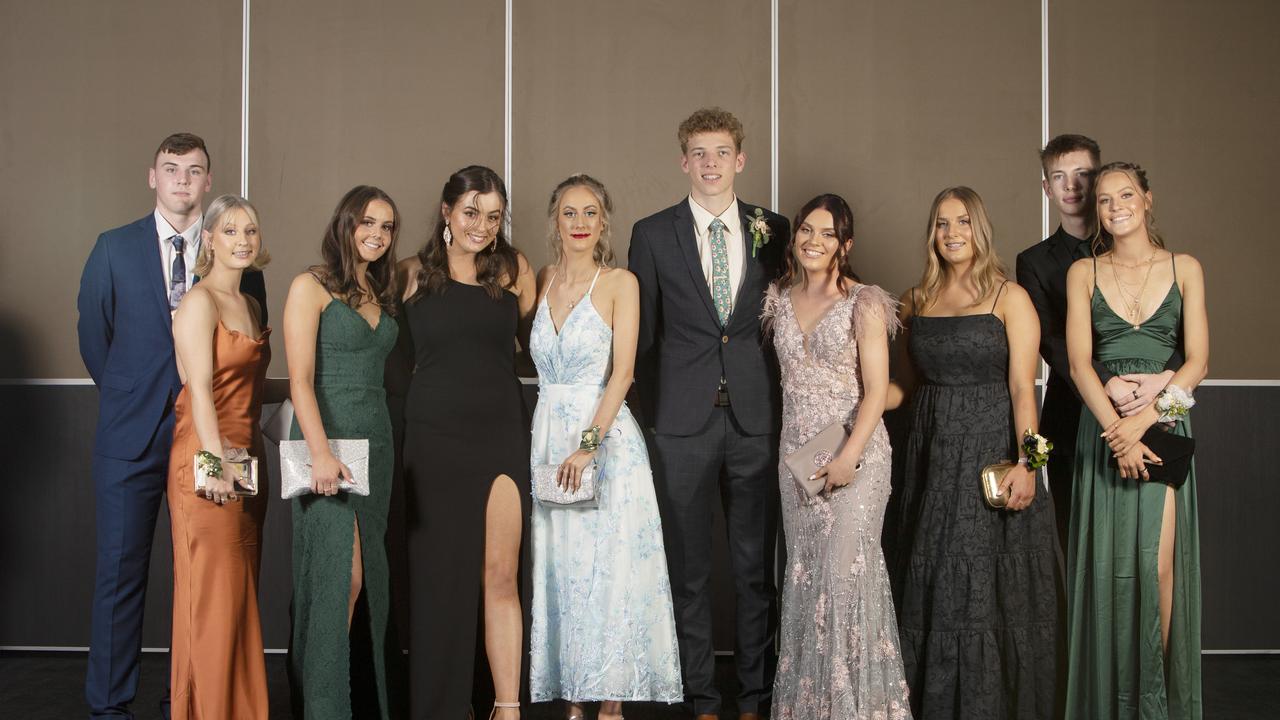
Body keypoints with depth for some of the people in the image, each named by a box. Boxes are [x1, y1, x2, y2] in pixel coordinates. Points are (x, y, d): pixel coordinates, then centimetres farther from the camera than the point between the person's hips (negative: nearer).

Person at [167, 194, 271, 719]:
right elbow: (201, 389, -18)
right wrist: (217, 464, -25)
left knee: (241, 594, 12)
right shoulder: (200, 301, -9)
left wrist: (249, 456, 9)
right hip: (207, 462, -8)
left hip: (247, 456, 8)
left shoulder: (250, 305, 16)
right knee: (213, 598, -3)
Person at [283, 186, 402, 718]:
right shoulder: (311, 287, -4)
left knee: (369, 578, 7)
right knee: (340, 576, -9)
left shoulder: (381, 294, 17)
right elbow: (300, 379, -12)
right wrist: (321, 452, -22)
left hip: (376, 444, 7)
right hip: (327, 441, -7)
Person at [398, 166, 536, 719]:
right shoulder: (414, 273, 4)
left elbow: (534, 342, 18)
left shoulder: (514, 269, 7)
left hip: (500, 434, 0)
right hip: (433, 438, 0)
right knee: (438, 576, 6)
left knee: (501, 576, -3)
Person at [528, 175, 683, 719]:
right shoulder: (542, 282, 10)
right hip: (548, 436, 4)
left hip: (606, 437, -4)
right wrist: (559, 443, 1)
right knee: (558, 569, 5)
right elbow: (537, 363, 13)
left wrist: (588, 444, -17)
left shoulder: (620, 282, -3)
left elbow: (622, 372, -9)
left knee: (608, 568, -3)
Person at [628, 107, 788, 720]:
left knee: (757, 565, 8)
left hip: (756, 417, 1)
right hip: (682, 418, -1)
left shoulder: (773, 230, 7)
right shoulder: (653, 234, 3)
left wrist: (781, 400, 5)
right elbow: (642, 333, 6)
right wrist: (655, 405, 3)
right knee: (687, 566, 6)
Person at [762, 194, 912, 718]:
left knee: (847, 570, -5)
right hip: (795, 452, 5)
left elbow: (876, 390, -11)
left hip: (854, 452, -5)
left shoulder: (863, 303, -7)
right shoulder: (780, 298, 8)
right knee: (803, 572, 9)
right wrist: (802, 451, 6)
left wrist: (848, 457, -20)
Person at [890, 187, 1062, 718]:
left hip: (991, 449, -4)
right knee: (933, 589, 8)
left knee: (987, 587, -1)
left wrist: (1024, 462, -20)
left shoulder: (1009, 298, -3)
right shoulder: (917, 301, 10)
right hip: (933, 454, 4)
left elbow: (1023, 387, -11)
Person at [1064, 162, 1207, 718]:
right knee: (1107, 563, 1)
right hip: (1102, 424, 0)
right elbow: (1079, 363, -3)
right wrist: (1117, 431, -15)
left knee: (1159, 563, -4)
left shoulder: (1184, 269, 6)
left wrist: (1142, 421, -14)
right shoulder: (1083, 273, 5)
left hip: (1164, 422, 0)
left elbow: (1197, 361, -2)